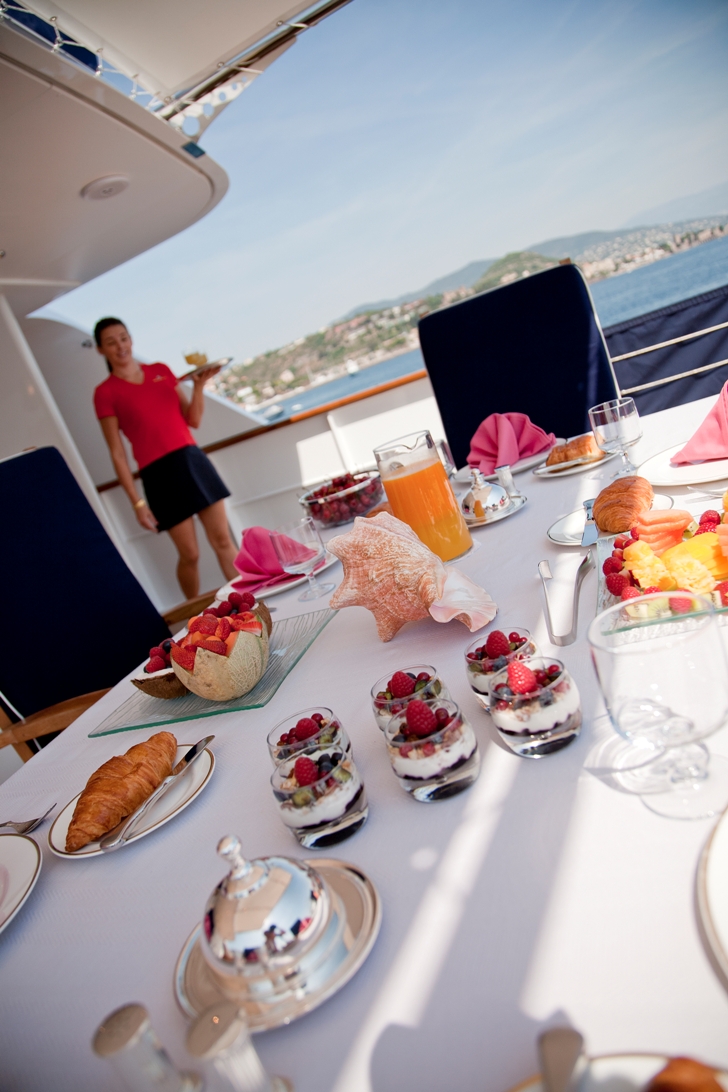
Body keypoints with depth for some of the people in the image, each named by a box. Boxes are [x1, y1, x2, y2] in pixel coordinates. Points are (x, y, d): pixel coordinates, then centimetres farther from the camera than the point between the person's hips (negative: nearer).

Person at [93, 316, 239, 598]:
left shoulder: (161, 371, 12)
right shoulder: (105, 392, 0)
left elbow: (193, 420, 11)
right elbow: (117, 453, -2)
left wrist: (198, 385, -5)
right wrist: (137, 501, -7)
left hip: (193, 460, 4)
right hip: (159, 473, -4)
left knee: (223, 540, 3)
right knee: (189, 554, 0)